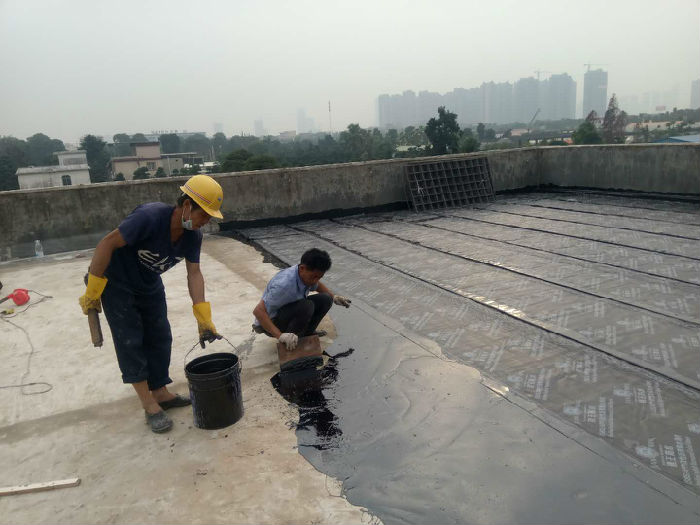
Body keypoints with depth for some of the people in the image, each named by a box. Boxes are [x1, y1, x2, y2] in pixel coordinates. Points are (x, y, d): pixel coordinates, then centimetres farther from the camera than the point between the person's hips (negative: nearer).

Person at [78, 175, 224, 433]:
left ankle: (160, 393, 22)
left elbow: (194, 273, -11)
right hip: (116, 282, -7)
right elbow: (107, 243, -29)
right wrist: (92, 291, -25)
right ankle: (150, 406, 2)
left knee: (160, 338, 8)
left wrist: (203, 318, -18)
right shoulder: (150, 217, -35)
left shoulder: (193, 236, -13)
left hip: (149, 284, 7)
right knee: (130, 341, -5)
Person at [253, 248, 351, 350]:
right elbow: (258, 311, -36)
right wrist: (280, 335, -42)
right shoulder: (284, 284, -36)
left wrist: (333, 297, 3)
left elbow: (317, 285, 17)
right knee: (306, 306, -33)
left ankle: (306, 333, 9)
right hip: (271, 322, -8)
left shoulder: (307, 275, -10)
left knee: (325, 299, -6)